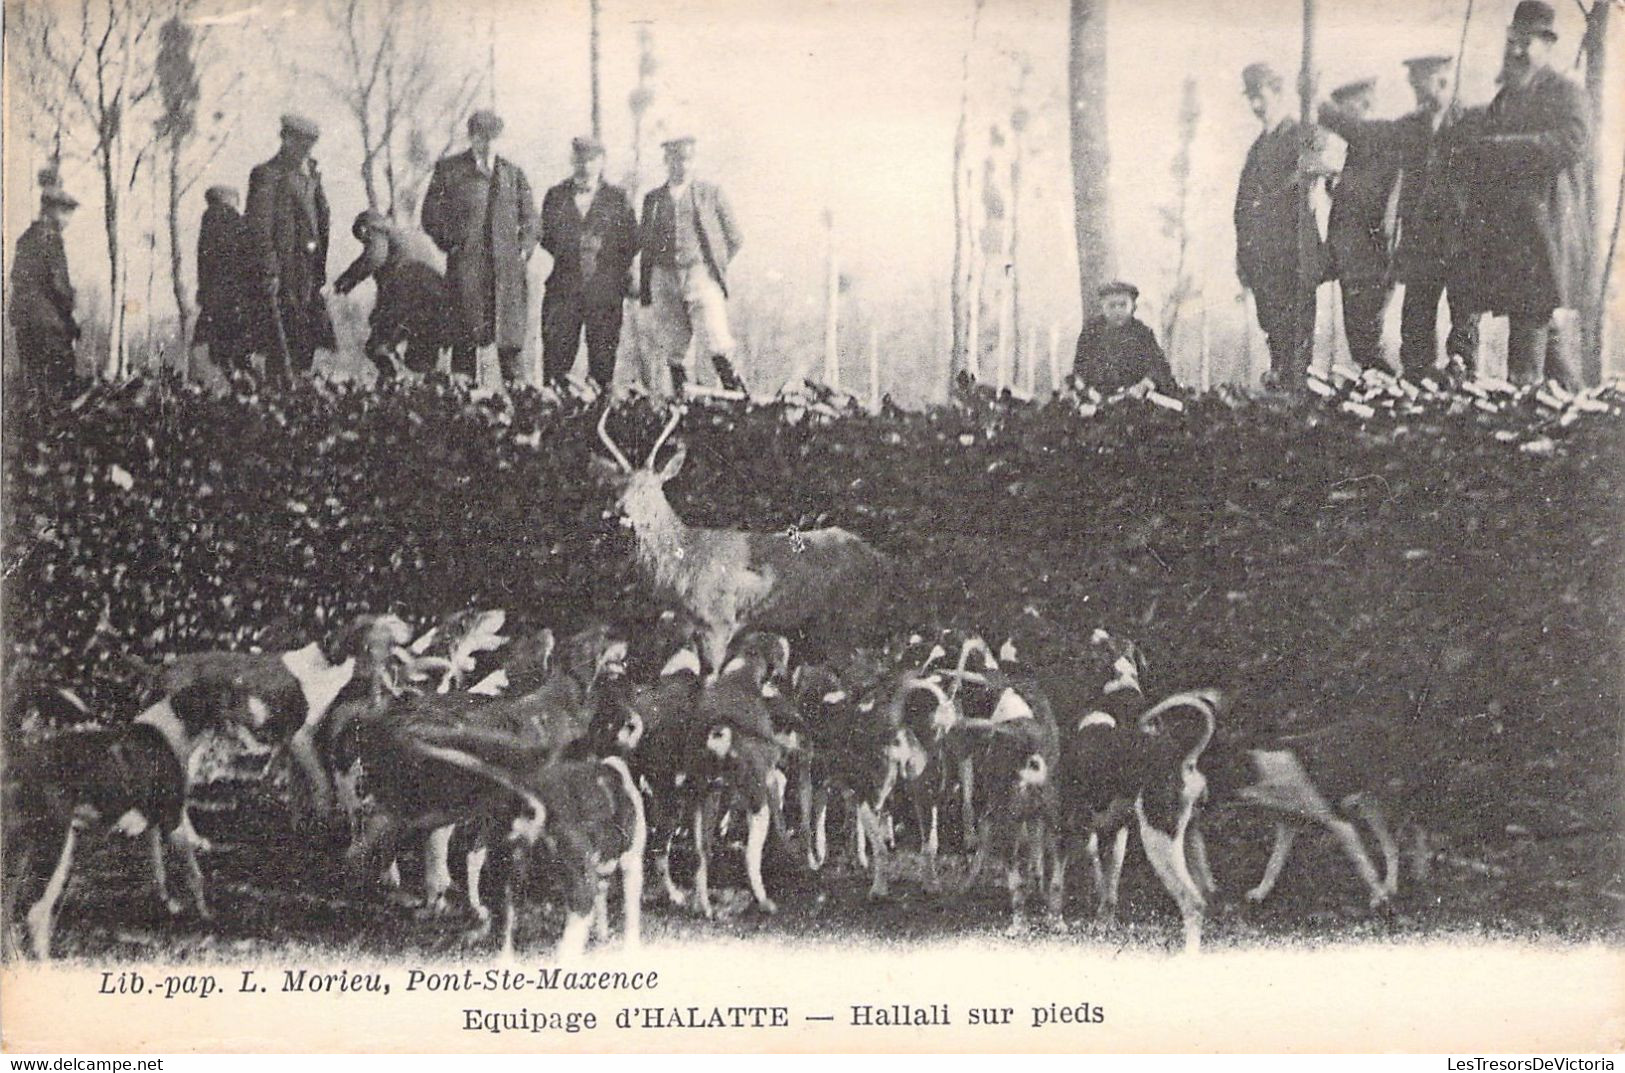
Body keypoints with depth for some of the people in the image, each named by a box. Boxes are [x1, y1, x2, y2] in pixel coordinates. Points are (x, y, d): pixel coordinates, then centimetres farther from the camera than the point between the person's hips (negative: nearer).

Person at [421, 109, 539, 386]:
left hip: (507, 266, 2)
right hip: (466, 266, -2)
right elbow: (431, 215, 7)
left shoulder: (512, 173, 15)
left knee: (511, 338, -2)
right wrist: (452, 244, -3)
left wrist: (524, 249, 5)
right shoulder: (449, 170, 7)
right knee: (465, 339, -4)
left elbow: (529, 217, 18)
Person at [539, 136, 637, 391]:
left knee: (603, 356, -2)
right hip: (564, 285, 1)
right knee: (556, 348, -6)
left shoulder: (617, 198, 10)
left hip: (604, 288, -1)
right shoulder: (556, 196, 13)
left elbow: (630, 242, 8)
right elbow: (547, 237, 11)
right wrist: (573, 247, 1)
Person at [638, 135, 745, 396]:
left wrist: (714, 267, 8)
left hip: (701, 274, -3)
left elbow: (734, 238, 12)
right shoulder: (653, 199, 14)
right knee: (671, 347, 0)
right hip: (664, 277, 3)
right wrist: (645, 294, 11)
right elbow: (646, 247, 16)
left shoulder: (710, 193, 7)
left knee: (715, 341, -16)